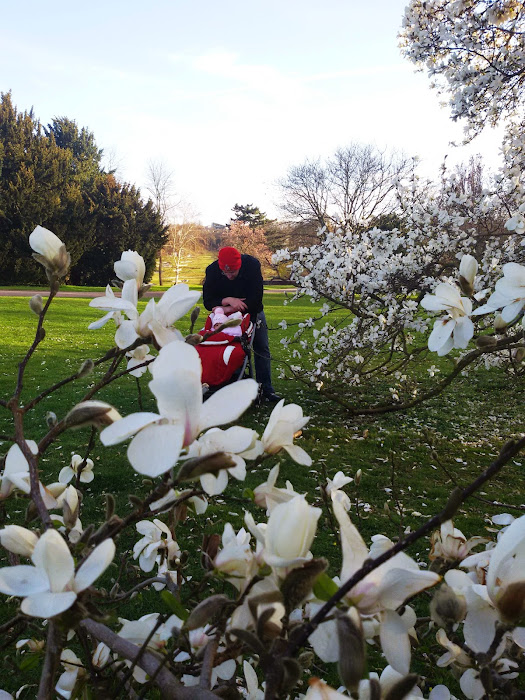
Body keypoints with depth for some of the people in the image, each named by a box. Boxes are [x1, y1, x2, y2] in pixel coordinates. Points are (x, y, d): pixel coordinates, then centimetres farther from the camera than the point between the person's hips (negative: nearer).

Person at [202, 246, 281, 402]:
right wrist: (227, 300, -39)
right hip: (227, 314, 1)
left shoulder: (252, 265, -31)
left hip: (253, 312, 0)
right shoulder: (212, 270, -25)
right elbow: (207, 301, -22)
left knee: (262, 350, 2)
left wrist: (229, 309, -31)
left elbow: (255, 300, -32)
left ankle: (266, 389, 9)